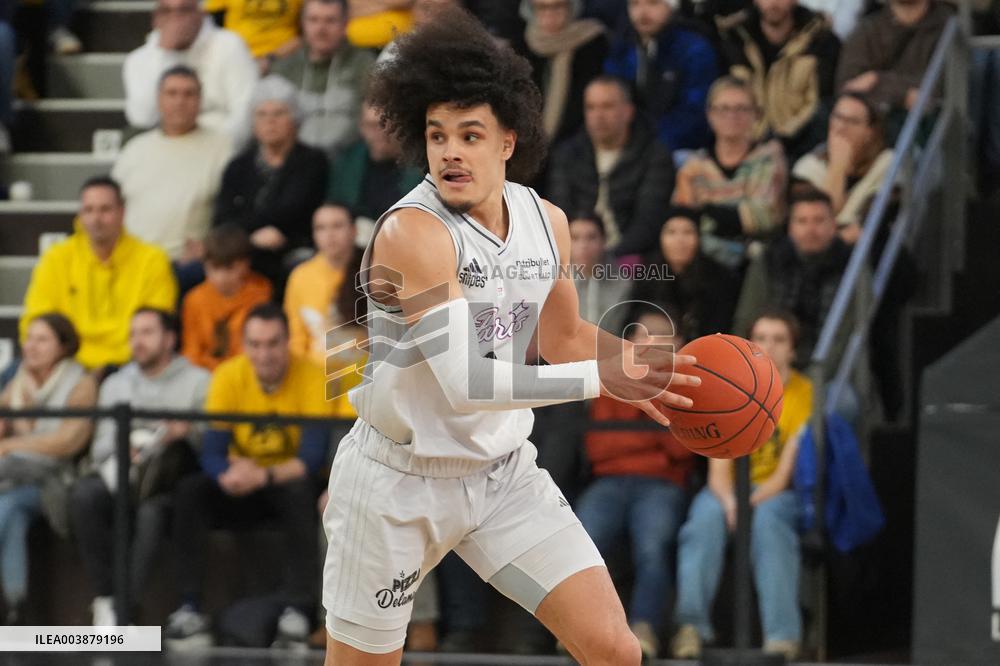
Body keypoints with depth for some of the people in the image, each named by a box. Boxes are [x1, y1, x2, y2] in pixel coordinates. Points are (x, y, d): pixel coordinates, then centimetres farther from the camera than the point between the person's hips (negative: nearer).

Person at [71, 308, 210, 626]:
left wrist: (187, 432, -20)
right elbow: (100, 446, 14)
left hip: (170, 483, -3)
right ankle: (105, 597, -30)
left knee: (152, 512, -38)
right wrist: (119, 449, -9)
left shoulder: (198, 382, 13)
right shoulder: (116, 384, 26)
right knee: (84, 493, -31)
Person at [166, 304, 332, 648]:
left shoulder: (311, 377, -16)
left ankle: (297, 612, -34)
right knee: (188, 491, -24)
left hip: (288, 481, -3)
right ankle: (190, 610, -24)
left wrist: (264, 476, -41)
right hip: (243, 488, 3)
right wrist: (228, 474, -38)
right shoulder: (228, 376, -9)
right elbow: (211, 452, -13)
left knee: (302, 491, -37)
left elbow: (313, 456, -23)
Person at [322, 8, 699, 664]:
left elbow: (564, 337, 18)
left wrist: (642, 370, 0)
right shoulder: (411, 232, -24)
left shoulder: (547, 222, -1)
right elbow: (464, 381, -32)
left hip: (504, 474, 5)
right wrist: (601, 378, -34)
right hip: (398, 484, -5)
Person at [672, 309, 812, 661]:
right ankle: (691, 625, -37)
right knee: (706, 513, -33)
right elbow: (718, 469, -6)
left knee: (768, 517, -37)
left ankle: (783, 635, -41)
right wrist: (728, 499, -29)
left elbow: (785, 473, -11)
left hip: (778, 494, -2)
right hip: (730, 490, 2)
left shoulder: (805, 393, -3)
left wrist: (751, 501, -29)